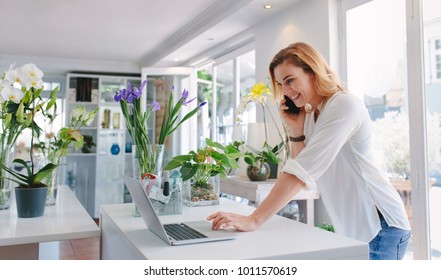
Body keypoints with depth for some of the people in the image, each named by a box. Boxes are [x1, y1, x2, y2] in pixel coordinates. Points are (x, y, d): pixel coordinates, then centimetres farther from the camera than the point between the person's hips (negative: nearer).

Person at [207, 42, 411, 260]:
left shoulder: (345, 105, -19)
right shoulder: (309, 117, 7)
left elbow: (305, 168, -29)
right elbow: (304, 177, 2)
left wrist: (254, 220, -33)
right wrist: (295, 130, -8)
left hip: (380, 225, -7)